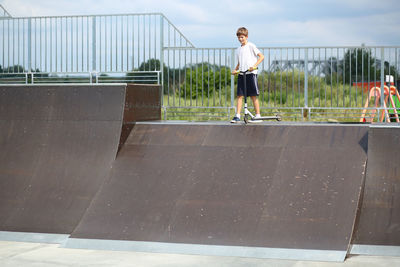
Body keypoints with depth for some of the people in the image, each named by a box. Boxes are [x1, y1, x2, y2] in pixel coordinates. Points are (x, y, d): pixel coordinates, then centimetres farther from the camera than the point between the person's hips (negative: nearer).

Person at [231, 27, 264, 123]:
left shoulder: (251, 46, 0)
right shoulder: (238, 49, 18)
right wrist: (235, 70, 7)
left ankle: (258, 116, 2)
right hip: (241, 74, 5)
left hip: (251, 73, -5)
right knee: (240, 95, -2)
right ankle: (237, 116, -4)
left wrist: (254, 66, -17)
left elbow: (261, 56, -5)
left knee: (253, 96, -3)